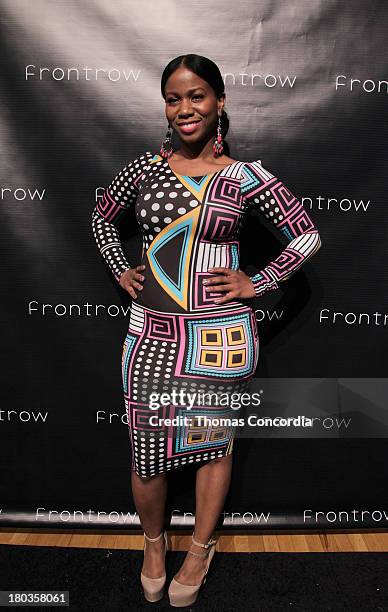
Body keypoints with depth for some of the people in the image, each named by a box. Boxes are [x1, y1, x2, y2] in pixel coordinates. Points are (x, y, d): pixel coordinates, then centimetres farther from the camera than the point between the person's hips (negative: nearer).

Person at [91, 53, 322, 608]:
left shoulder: (246, 176, -2)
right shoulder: (144, 168, 5)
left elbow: (308, 235, 3)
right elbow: (102, 217, 21)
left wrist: (256, 283, -4)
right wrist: (121, 272, 9)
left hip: (221, 333, -1)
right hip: (152, 331, 2)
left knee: (214, 441, 14)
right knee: (147, 448, 9)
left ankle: (200, 550, 41)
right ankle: (154, 543, 41)